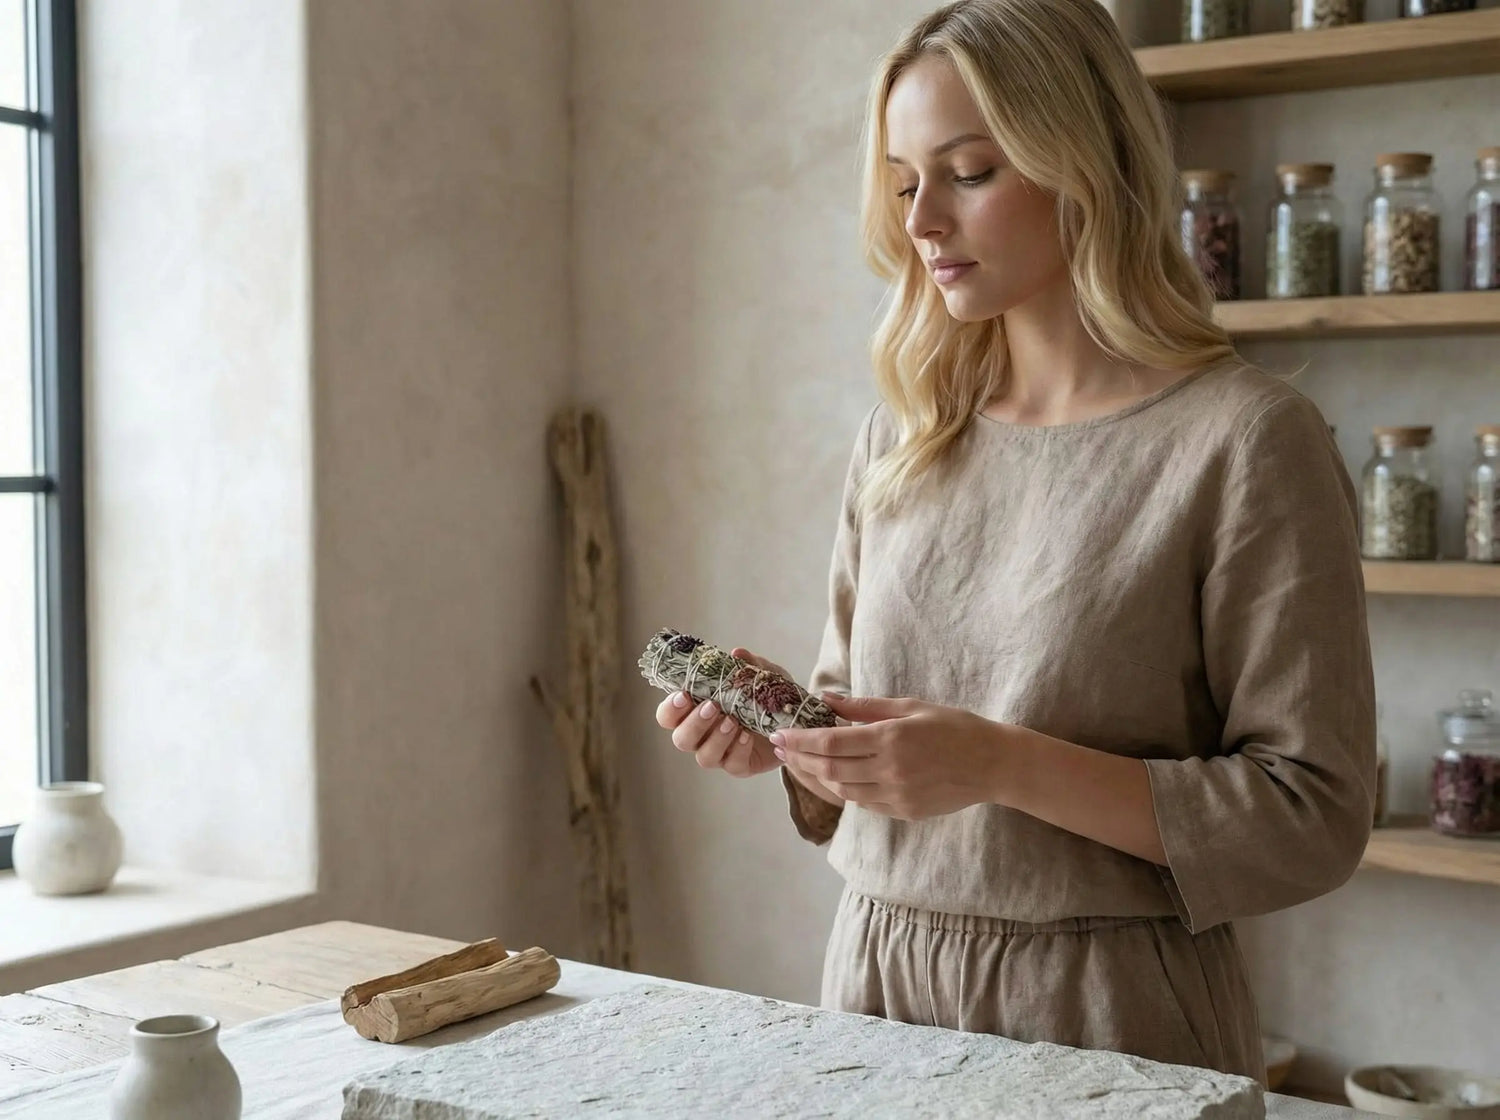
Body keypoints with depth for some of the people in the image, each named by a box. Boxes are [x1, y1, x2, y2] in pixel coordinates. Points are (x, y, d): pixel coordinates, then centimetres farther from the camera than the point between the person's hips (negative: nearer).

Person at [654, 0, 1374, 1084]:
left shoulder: (1244, 438, -13)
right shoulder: (904, 436, 4)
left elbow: (1313, 817, -15)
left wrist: (1004, 764, -24)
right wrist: (782, 724, -9)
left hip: (1110, 1011, -5)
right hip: (879, 977, 5)